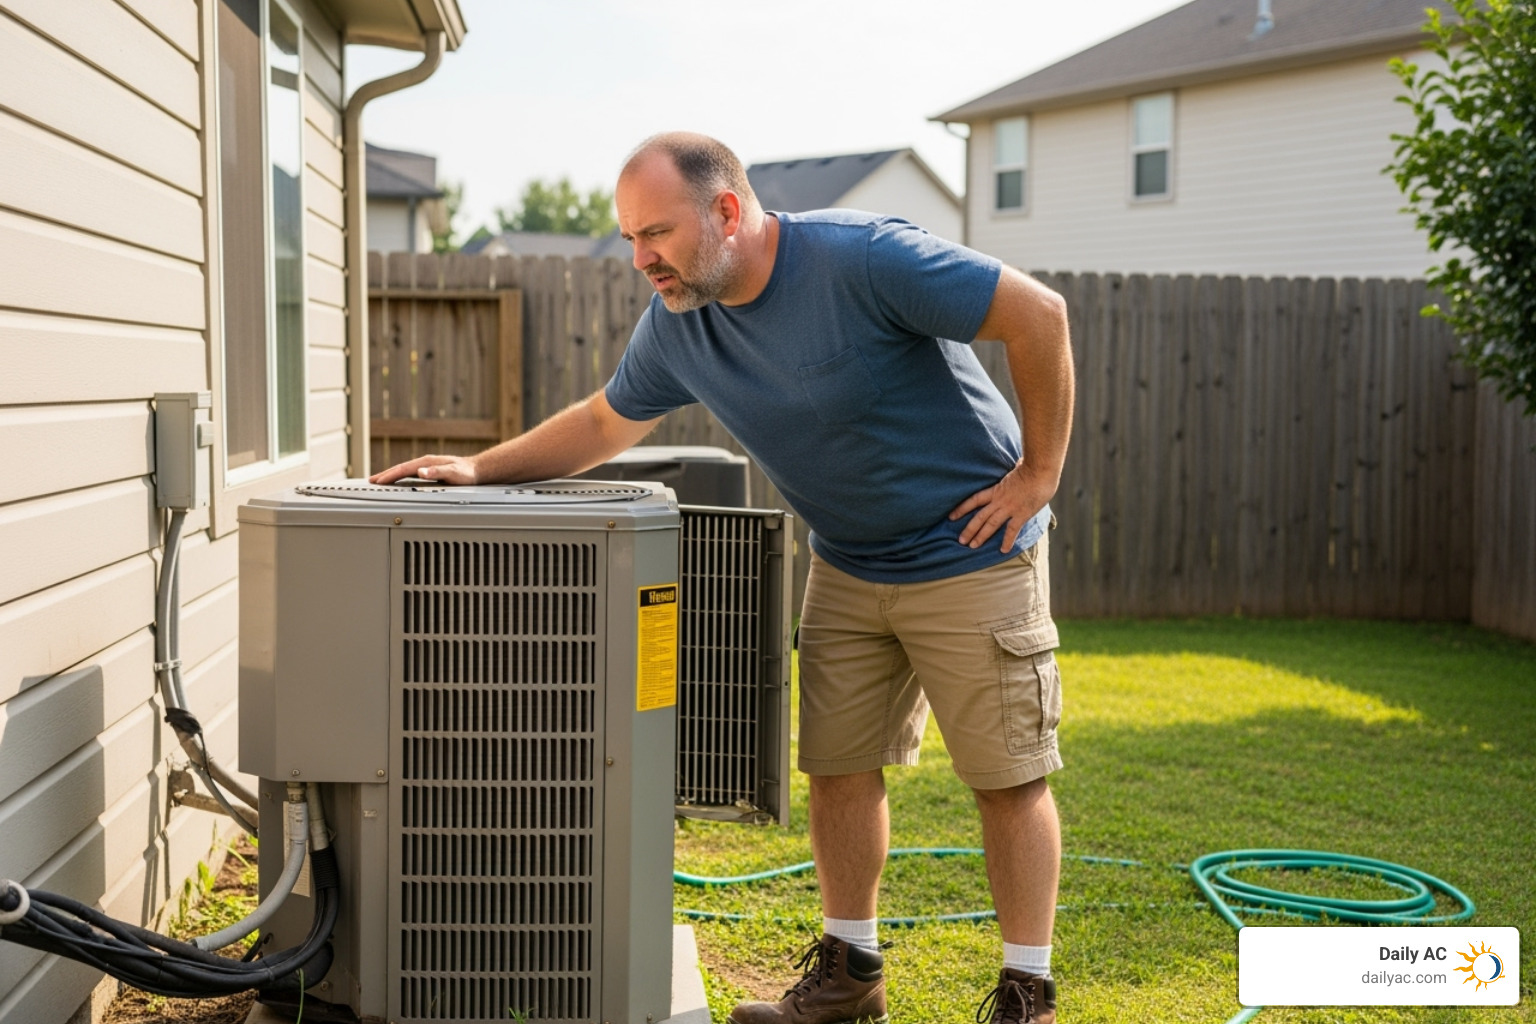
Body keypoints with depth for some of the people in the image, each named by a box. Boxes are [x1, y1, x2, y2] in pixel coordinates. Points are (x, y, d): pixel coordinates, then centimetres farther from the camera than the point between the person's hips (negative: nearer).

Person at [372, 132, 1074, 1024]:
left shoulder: (861, 258, -25)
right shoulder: (676, 323, -3)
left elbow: (1041, 316, -21)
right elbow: (604, 423, 12)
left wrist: (1038, 473, -17)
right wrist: (479, 469, 1)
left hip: (971, 552, -6)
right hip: (848, 565, 6)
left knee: (1010, 776, 0)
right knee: (838, 766, 9)